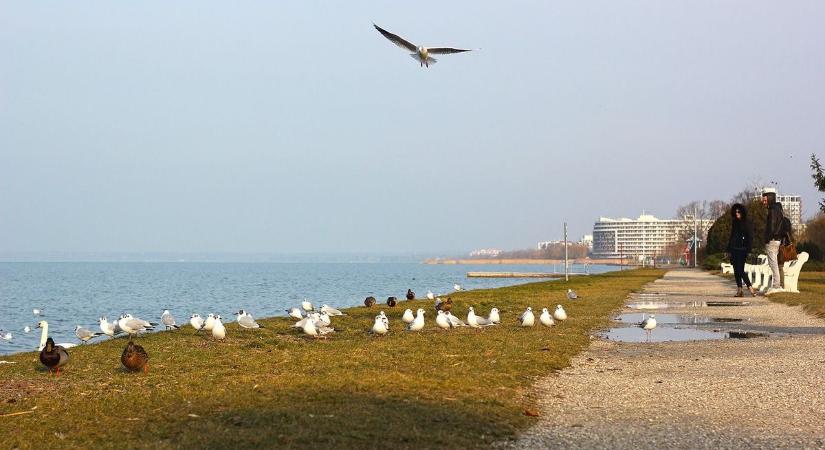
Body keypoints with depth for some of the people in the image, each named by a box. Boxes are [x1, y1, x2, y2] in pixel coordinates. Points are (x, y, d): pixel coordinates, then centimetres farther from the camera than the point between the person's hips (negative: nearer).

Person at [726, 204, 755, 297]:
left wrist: (748, 250, -15)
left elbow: (750, 238, -8)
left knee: (740, 270, -14)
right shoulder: (734, 223, 14)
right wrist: (729, 250, 14)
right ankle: (739, 290, 6)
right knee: (736, 271, 4)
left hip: (741, 250, -7)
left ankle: (751, 289, -9)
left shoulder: (747, 223, -4)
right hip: (734, 250, 7)